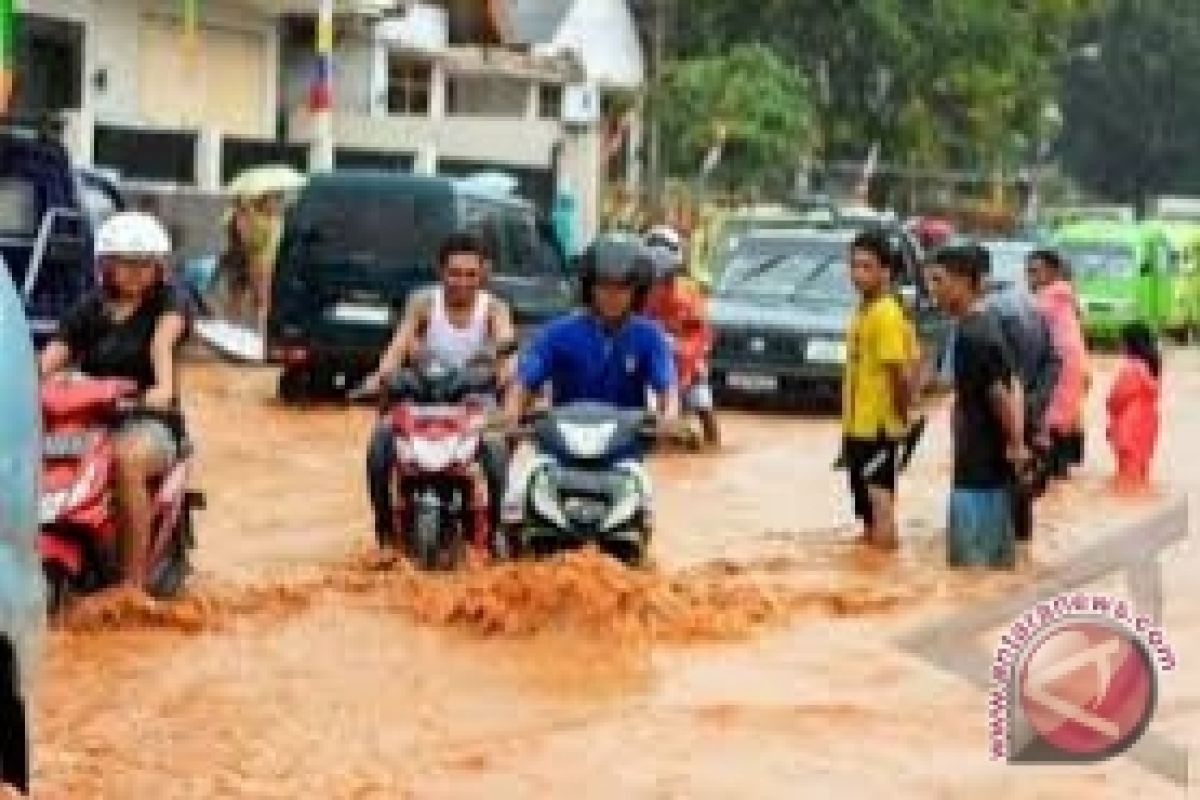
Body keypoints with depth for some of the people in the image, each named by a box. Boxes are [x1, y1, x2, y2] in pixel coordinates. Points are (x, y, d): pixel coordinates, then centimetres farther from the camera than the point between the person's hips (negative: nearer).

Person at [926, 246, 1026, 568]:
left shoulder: (971, 335, -18)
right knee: (998, 563, 14)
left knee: (969, 565, -5)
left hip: (978, 471, -10)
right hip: (992, 466, 10)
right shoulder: (985, 326, 12)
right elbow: (1012, 388, 17)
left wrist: (1015, 445, -13)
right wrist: (1015, 442, 12)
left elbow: (1000, 396, -22)